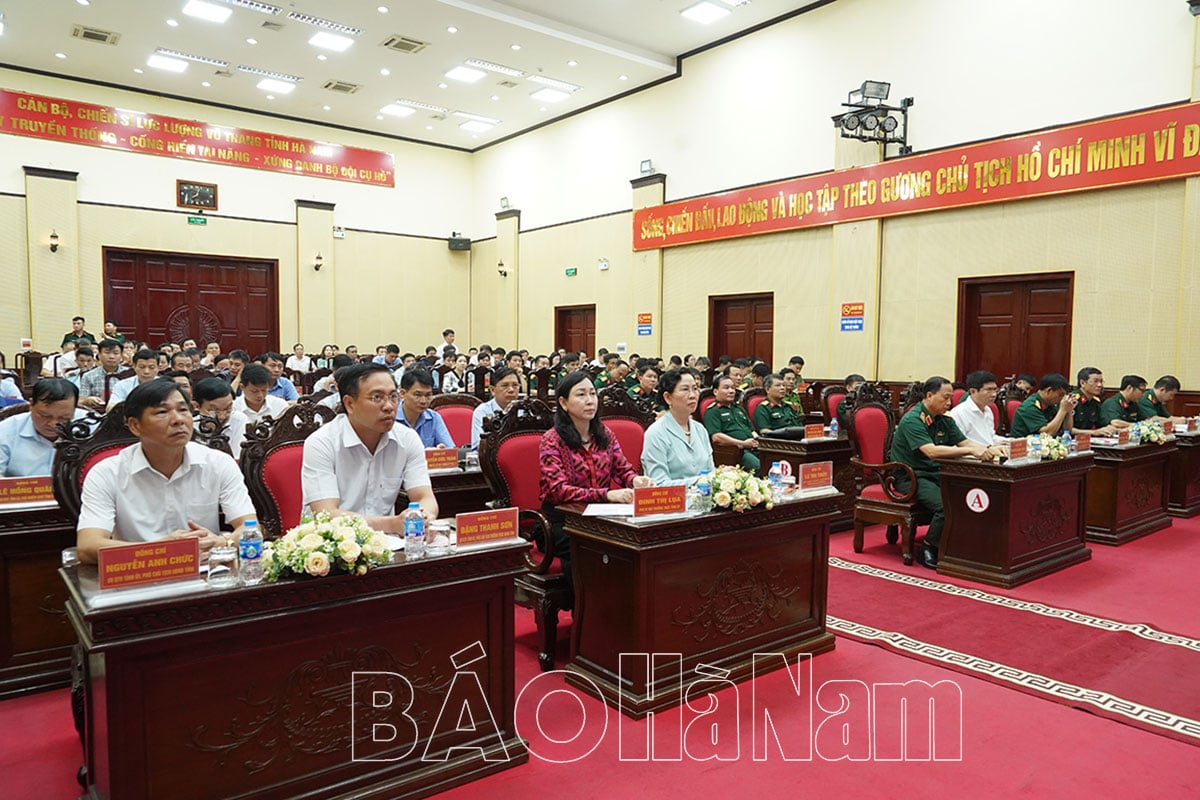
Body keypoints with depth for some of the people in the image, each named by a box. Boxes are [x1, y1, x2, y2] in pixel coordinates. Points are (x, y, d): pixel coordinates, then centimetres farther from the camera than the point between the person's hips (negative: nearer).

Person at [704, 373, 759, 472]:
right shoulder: (712, 411, 5)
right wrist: (742, 443, -11)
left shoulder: (739, 409, 31)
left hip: (754, 448, 7)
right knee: (758, 467, -34)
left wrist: (756, 439, 7)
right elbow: (716, 437, -8)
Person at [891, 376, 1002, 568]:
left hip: (935, 473, 7)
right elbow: (931, 451, -28)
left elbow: (964, 442, 6)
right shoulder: (912, 420, -16)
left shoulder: (944, 420, 11)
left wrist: (987, 450, -14)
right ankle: (927, 549, -9)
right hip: (910, 477, -7)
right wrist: (971, 451, -32)